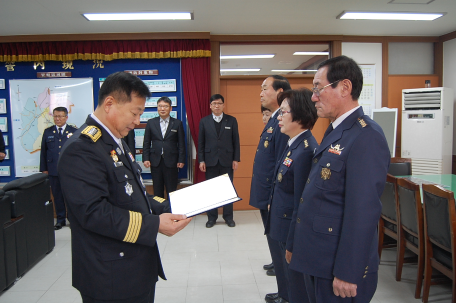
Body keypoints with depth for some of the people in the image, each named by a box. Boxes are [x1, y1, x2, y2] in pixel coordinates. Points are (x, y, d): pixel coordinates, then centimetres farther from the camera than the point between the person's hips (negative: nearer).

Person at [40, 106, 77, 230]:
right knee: (57, 196, 8)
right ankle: (60, 219, 19)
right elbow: (43, 151, 10)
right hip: (53, 170, 2)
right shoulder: (48, 132, 9)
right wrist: (44, 169, 6)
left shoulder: (74, 132, 2)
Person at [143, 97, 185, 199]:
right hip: (155, 161, 2)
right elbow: (146, 143, 7)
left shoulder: (177, 123, 3)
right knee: (157, 190, 8)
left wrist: (181, 160, -5)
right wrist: (146, 158, -1)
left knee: (171, 190, 2)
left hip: (171, 161, -2)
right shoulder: (151, 123, 8)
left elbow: (181, 144, 1)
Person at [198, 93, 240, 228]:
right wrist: (201, 160, -2)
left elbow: (236, 141, 3)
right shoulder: (204, 121, 5)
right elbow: (201, 142, 5)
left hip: (227, 161, 0)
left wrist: (236, 159, -3)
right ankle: (212, 217, 18)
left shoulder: (231, 120, 3)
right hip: (210, 161, 1)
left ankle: (228, 216, 18)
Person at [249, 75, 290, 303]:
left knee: (280, 249, 5)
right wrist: (265, 199, 17)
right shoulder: (273, 121, 11)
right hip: (268, 198, 10)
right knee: (276, 247, 19)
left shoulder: (283, 123, -19)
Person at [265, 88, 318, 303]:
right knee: (291, 284, 25)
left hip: (295, 235, -9)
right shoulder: (294, 145, 5)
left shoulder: (305, 151, -24)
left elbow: (301, 205, -23)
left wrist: (292, 245, -16)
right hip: (285, 231, 9)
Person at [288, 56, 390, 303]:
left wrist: (347, 274, -20)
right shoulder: (335, 131, 10)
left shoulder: (366, 136, -20)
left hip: (338, 265, -8)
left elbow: (363, 212, -23)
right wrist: (296, 245, 16)